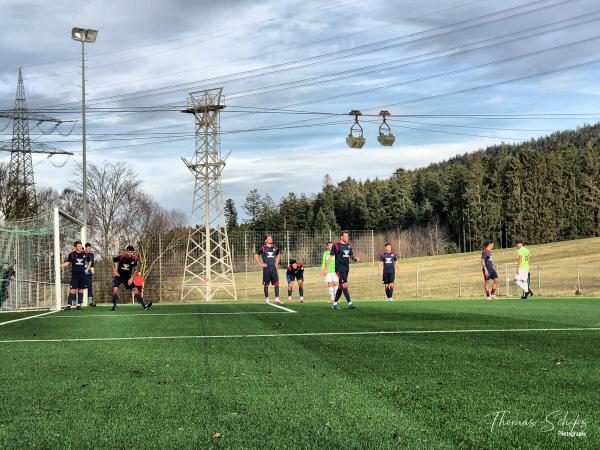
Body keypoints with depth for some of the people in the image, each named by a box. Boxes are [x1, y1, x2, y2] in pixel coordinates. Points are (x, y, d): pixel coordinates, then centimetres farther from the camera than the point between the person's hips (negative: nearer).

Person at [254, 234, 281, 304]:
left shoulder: (275, 248, 10)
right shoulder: (263, 248, -2)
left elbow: (278, 256, 28)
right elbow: (256, 256, 4)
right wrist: (260, 264, -3)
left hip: (273, 268, 3)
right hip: (266, 269, -3)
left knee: (276, 283, -10)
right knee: (266, 284, 3)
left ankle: (277, 299, -12)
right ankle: (266, 298, 15)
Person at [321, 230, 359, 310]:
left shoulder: (349, 246, 14)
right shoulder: (336, 245, -5)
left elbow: (352, 256, 21)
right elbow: (330, 256, -5)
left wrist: (355, 259, -4)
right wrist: (325, 268, -8)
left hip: (346, 268, 7)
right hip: (339, 268, -7)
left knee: (341, 287, 10)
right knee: (345, 285, -13)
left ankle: (335, 304, 18)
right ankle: (350, 303, -13)